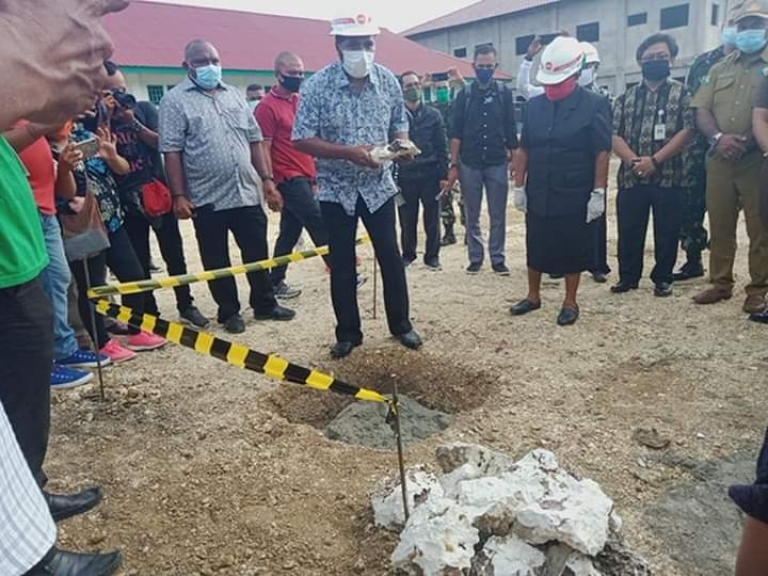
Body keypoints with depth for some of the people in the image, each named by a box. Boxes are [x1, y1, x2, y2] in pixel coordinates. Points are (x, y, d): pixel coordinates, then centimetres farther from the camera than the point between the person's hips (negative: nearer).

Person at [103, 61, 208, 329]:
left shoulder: (144, 108, 3)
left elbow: (161, 142, -5)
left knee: (173, 252, 7)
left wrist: (134, 122, -17)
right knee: (139, 260, 5)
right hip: (127, 199, -1)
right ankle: (150, 314, 15)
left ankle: (186, 306, 19)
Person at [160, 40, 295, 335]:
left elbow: (254, 140, 13)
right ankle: (229, 312, 22)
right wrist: (179, 196, -12)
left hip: (247, 193, 4)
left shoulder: (234, 95, 13)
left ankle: (265, 304, 27)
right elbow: (171, 152, -7)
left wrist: (267, 180, 7)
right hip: (207, 198, -4)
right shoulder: (175, 100, -3)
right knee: (216, 261, 7)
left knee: (257, 253, 11)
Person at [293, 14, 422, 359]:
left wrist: (402, 144, -13)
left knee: (390, 257, 7)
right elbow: (302, 139, -14)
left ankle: (400, 324, 25)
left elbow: (399, 125, 10)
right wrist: (349, 153, -24)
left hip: (379, 185, 2)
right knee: (342, 263, 6)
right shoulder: (317, 86, -13)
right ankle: (348, 333, 21)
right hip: (336, 189, -2)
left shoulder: (388, 81, -2)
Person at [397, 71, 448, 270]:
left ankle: (432, 255, 18)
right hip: (406, 176, -1)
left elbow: (442, 147, 4)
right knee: (407, 220, 6)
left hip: (430, 175, 1)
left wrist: (444, 176, -3)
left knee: (432, 219, 5)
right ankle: (408, 254, 22)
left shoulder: (433, 115, 6)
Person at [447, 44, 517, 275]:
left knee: (498, 216, 4)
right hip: (470, 164, 0)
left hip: (497, 164, 0)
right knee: (472, 217, 7)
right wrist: (453, 165, -3)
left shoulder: (504, 93, 4)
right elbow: (456, 133, 2)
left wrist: (514, 160, 1)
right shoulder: (464, 94, 4)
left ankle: (498, 258, 13)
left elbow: (511, 131, 5)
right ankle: (475, 258, 17)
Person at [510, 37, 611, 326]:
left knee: (573, 250, 7)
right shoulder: (534, 105, 5)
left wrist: (598, 193, -12)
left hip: (575, 197, -3)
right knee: (535, 248, 12)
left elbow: (602, 153, -8)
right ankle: (533, 296, 29)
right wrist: (519, 186, 4)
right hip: (537, 195, 4)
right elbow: (523, 150, 8)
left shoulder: (594, 105, -7)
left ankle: (570, 302, 22)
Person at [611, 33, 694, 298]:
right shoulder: (627, 97, 11)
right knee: (628, 231, 7)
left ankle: (663, 279, 19)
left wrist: (655, 160, -17)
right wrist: (633, 161, -14)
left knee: (667, 232, 5)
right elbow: (615, 135, 2)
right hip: (631, 178, 2)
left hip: (670, 177, -2)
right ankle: (628, 276, 20)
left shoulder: (683, 94, 4)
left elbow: (687, 131, -7)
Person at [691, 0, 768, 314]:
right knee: (719, 226, 9)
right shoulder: (720, 68, 15)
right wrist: (718, 137, -12)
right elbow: (701, 110, 6)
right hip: (719, 161, 4)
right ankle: (721, 283, 20)